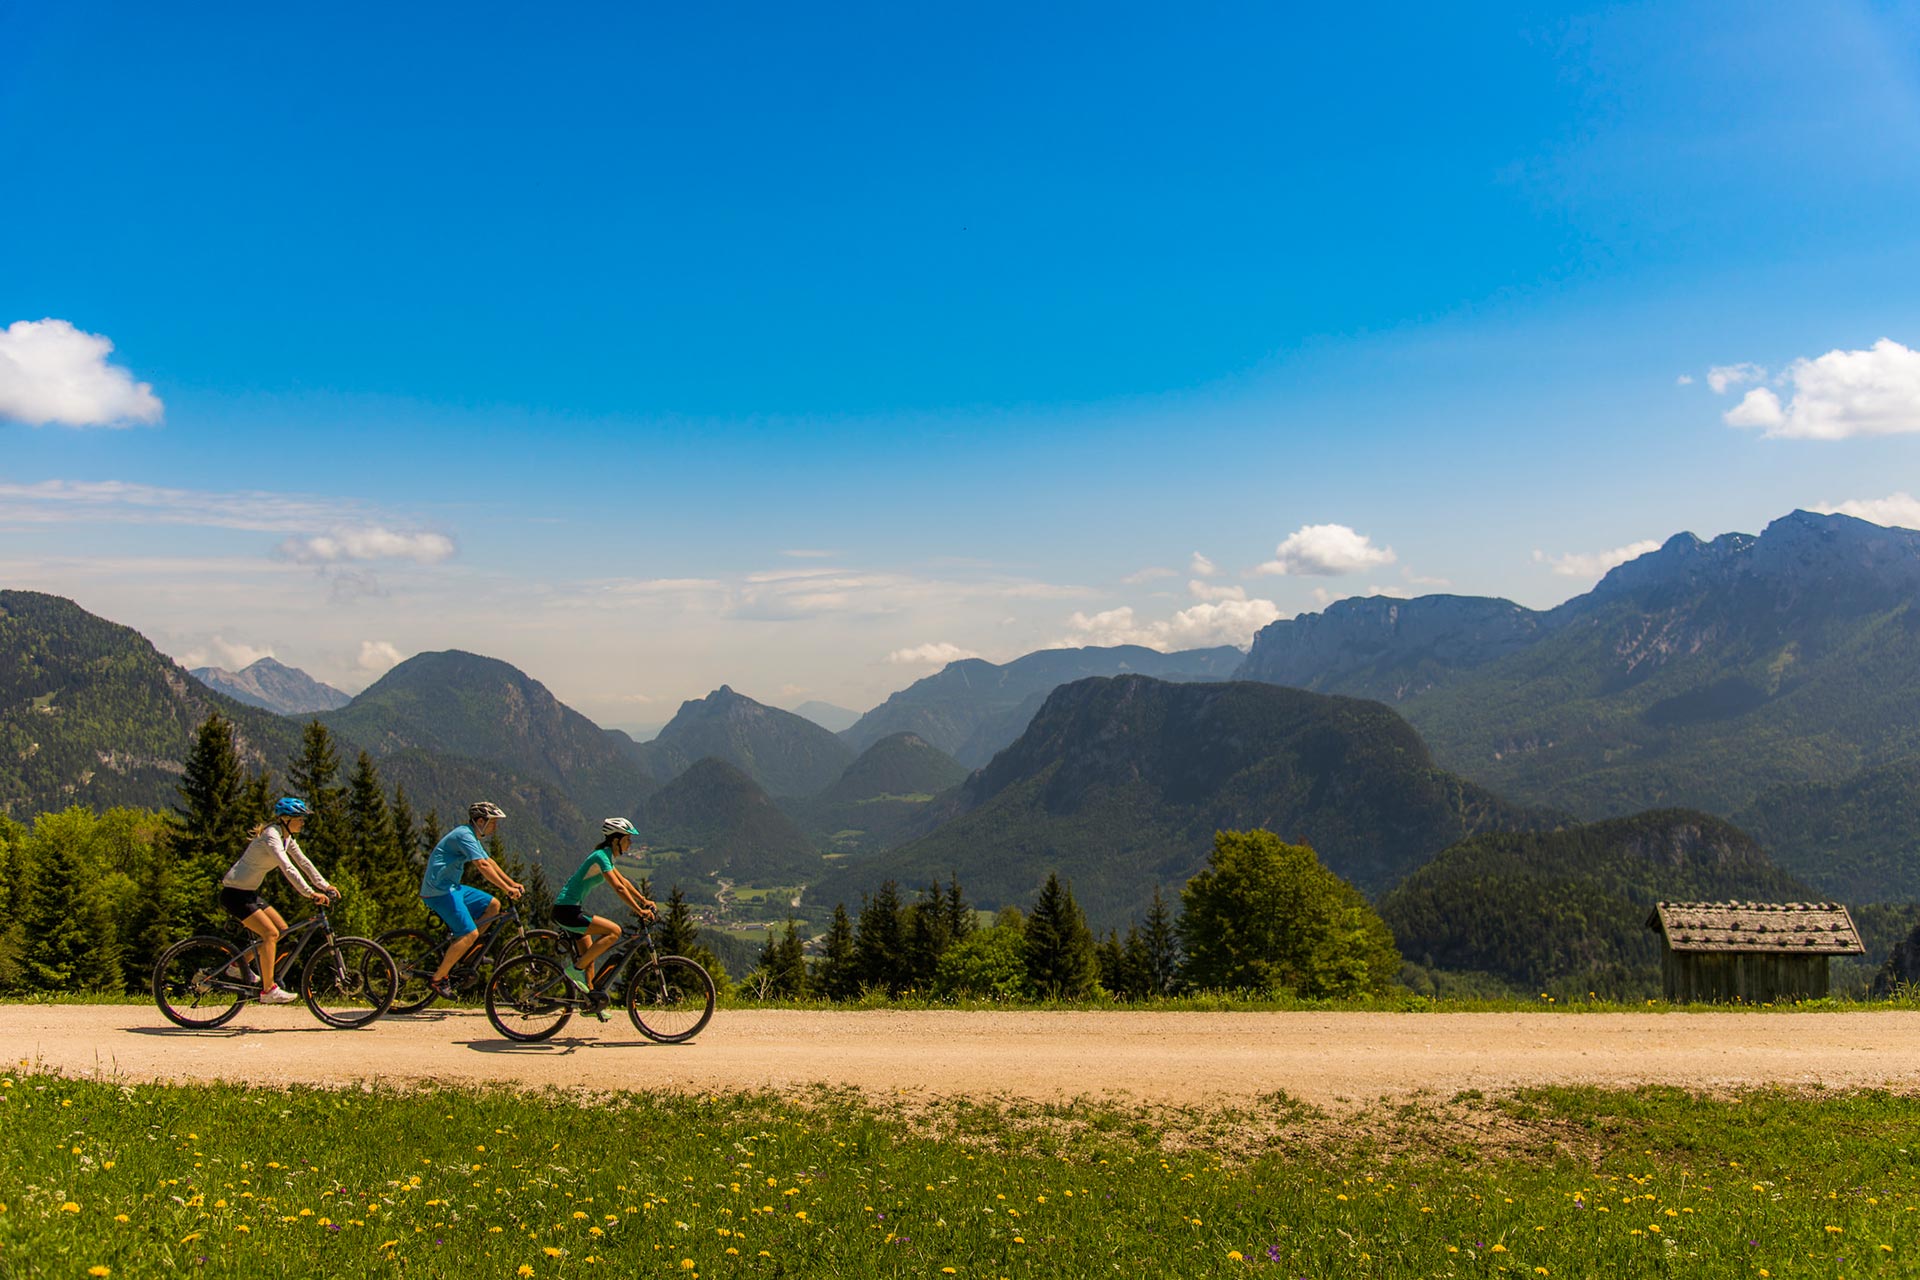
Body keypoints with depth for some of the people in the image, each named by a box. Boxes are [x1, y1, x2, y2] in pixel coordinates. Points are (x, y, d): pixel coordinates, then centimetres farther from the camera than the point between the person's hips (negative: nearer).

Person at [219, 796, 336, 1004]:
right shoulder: (271, 836, -22)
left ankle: (238, 967, 20)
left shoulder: (286, 837, 7)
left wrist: (324, 886, 0)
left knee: (282, 929, 6)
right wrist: (310, 893, -38)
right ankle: (268, 990, -15)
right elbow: (287, 868, -33)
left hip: (249, 893, 10)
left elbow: (303, 863, 9)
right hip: (235, 893, -10)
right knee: (270, 933, -17)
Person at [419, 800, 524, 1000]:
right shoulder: (464, 835, -17)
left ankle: (455, 952, 10)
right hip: (439, 891, -10)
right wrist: (507, 889, -27)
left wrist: (512, 883, 14)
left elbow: (490, 862, 20)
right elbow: (483, 866, -26)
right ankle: (438, 978, -7)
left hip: (450, 887, 10)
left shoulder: (472, 836, 15)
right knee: (470, 933, -16)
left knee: (492, 905, 7)